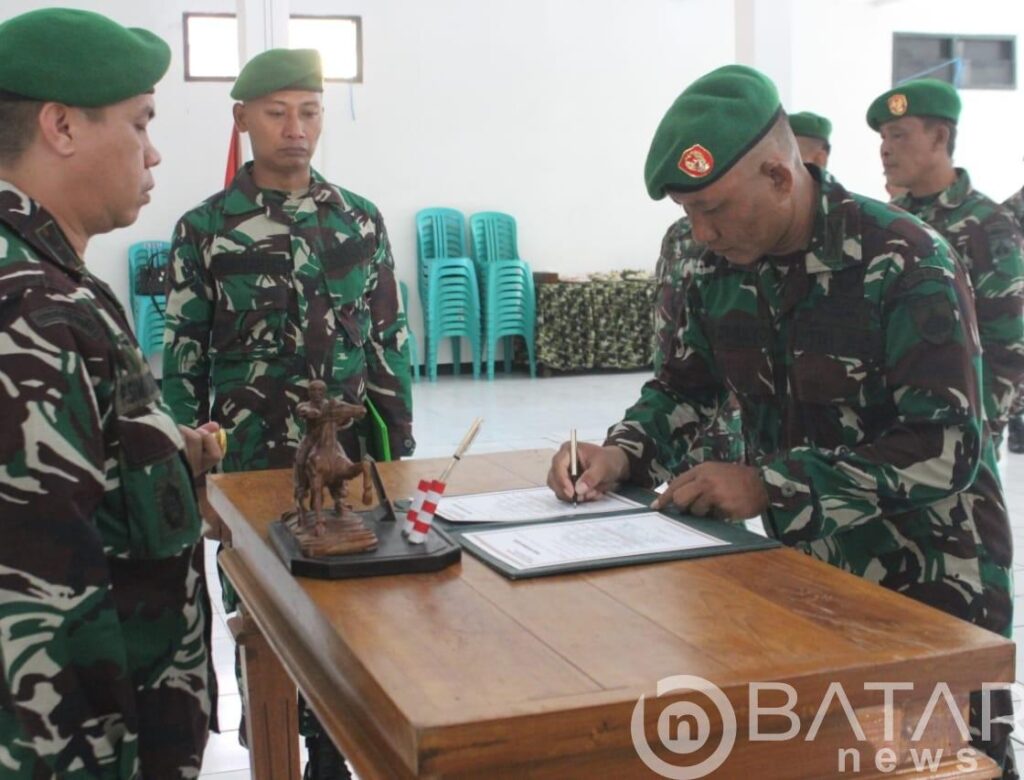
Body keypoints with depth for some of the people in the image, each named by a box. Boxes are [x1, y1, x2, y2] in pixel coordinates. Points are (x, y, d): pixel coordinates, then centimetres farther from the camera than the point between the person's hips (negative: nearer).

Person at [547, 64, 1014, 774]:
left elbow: (946, 447, -26)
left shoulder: (907, 263, -21)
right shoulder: (722, 270, -3)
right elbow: (687, 386, 11)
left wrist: (769, 486, -29)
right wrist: (623, 452, -10)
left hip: (930, 579, -5)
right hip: (804, 564, 5)